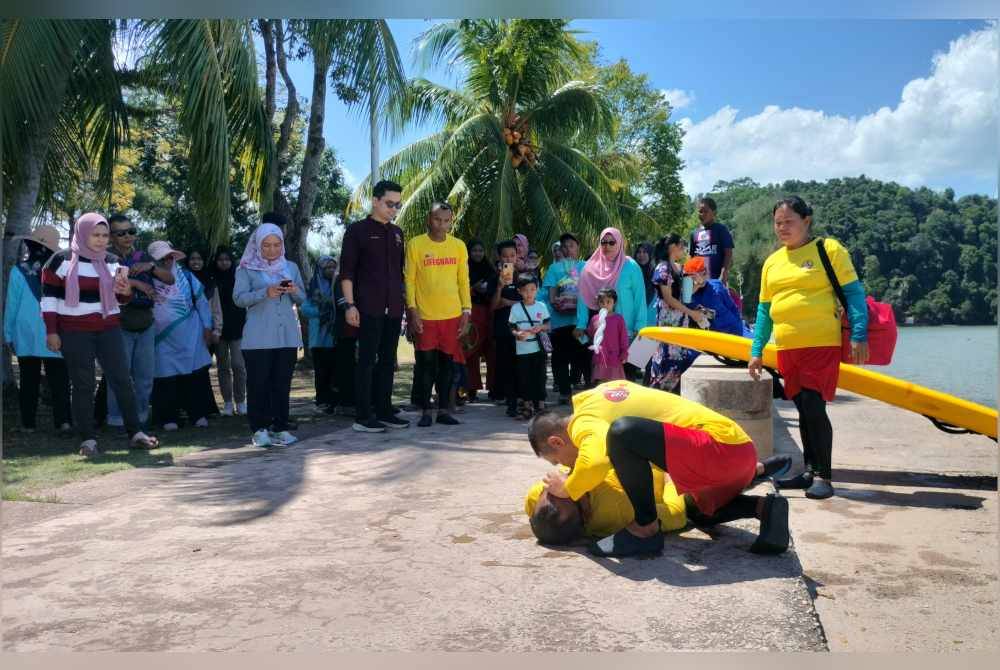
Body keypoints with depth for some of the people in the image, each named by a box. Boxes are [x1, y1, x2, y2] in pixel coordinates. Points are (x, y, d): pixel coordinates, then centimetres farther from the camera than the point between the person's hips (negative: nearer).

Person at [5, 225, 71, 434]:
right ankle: (63, 421, -10)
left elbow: (11, 305, 3)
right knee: (59, 380, 0)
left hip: (26, 335, 1)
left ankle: (28, 423, 14)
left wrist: (8, 334, 11)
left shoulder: (18, 271, -2)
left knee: (29, 381, 10)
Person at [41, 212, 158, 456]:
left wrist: (126, 291, -8)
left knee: (122, 379, -1)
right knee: (83, 384, 1)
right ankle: (88, 439, 6)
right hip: (74, 332, -3)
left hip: (108, 328, 3)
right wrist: (51, 331, -6)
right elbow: (49, 297, 0)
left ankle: (135, 433, 4)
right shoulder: (61, 260, -2)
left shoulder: (112, 262, 9)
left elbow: (121, 299, 15)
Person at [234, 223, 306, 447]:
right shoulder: (246, 268, 4)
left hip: (287, 334, 3)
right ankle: (260, 429, 2)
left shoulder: (291, 267, 15)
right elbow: (239, 298, -6)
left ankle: (280, 427, 8)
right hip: (258, 337, -3)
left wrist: (294, 291, -7)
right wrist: (265, 293, -20)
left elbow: (302, 299, 16)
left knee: (283, 383, 2)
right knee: (258, 383, -4)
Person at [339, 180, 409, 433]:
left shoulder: (397, 233, 16)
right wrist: (350, 304, -12)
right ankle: (363, 417, 0)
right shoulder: (357, 230, -1)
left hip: (393, 309, 6)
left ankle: (384, 411, 17)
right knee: (367, 360, -5)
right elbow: (346, 271, -5)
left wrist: (403, 302, 16)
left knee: (388, 360, 9)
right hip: (368, 308, -6)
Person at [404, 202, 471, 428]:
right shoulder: (415, 244, -2)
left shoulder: (458, 246, 7)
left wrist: (466, 310, 4)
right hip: (424, 316, -3)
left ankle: (444, 410, 15)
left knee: (447, 363, 7)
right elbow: (409, 280, -2)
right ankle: (425, 411, 10)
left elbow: (463, 281, 10)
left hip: (452, 315, 3)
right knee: (425, 364, 1)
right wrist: (412, 310, -9)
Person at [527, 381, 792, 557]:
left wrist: (567, 489, -11)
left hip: (721, 446, -10)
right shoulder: (599, 396, 18)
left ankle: (646, 530, -12)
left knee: (622, 433, -27)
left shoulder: (584, 421, -9)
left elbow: (595, 462, -32)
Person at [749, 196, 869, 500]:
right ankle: (810, 471, 21)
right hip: (787, 347, 5)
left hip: (822, 343, -5)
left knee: (814, 407, -10)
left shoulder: (829, 249, -1)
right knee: (803, 410, 10)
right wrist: (756, 351, 14)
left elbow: (853, 292, -3)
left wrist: (858, 335, -13)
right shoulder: (772, 262, 14)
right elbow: (764, 309, 17)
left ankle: (824, 475, 2)